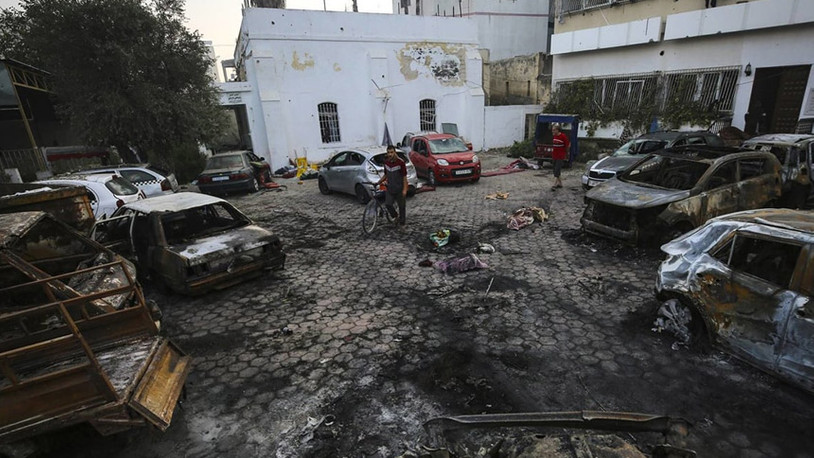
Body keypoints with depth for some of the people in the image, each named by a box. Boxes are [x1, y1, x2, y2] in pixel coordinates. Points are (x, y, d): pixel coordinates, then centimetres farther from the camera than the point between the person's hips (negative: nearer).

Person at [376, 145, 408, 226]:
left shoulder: (400, 162, -13)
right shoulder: (386, 162, 4)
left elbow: (404, 177, -11)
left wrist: (404, 189, -16)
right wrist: (378, 182, 9)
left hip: (399, 188, -4)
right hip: (390, 188, 4)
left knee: (402, 206, 5)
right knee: (388, 204, -9)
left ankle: (402, 222, 22)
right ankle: (396, 216, 18)